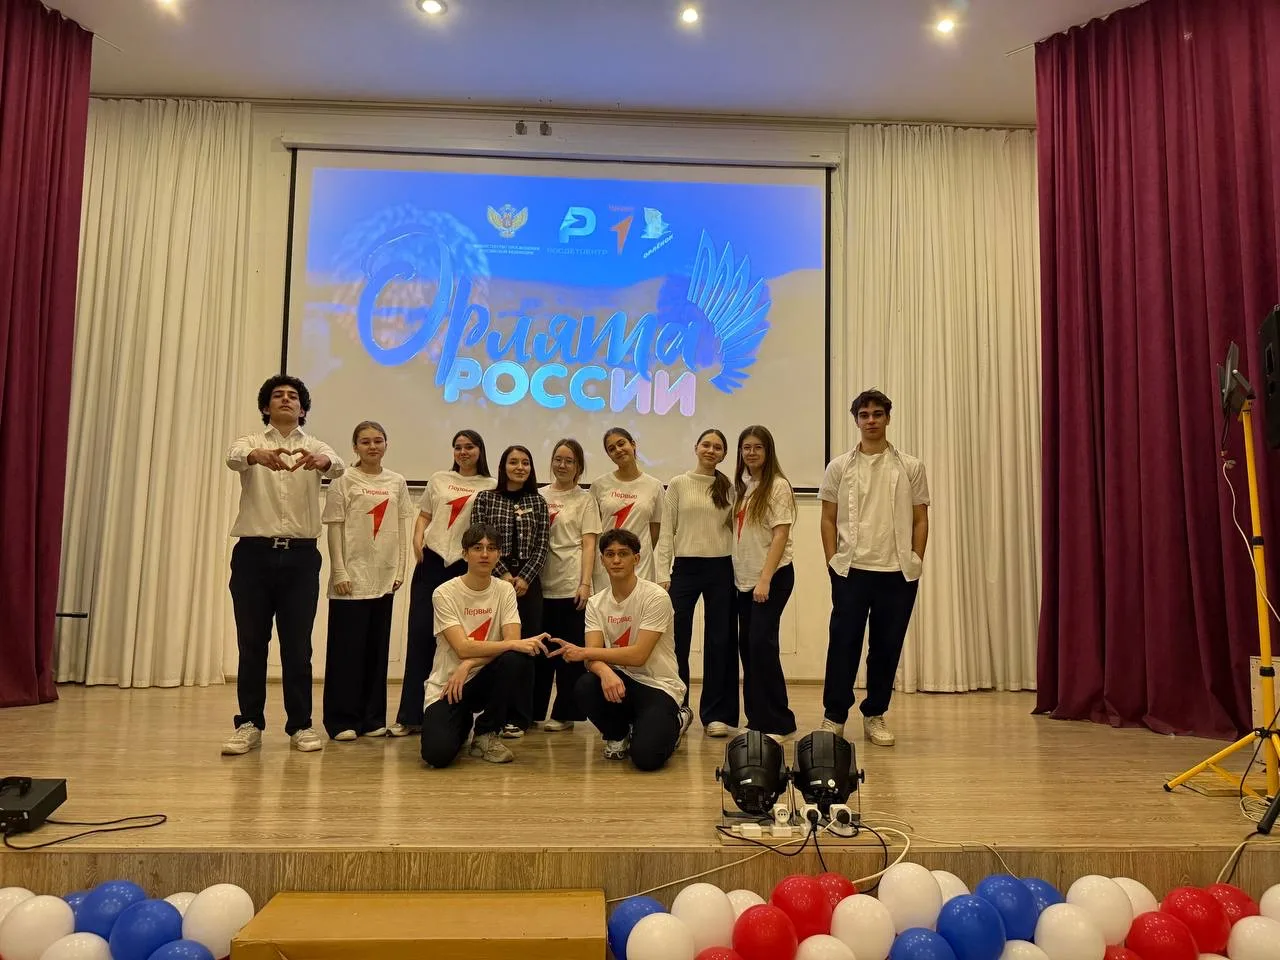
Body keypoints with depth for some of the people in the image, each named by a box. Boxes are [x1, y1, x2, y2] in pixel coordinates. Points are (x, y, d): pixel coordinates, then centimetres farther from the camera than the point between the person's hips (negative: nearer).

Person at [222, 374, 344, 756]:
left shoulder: (314, 447, 9)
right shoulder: (251, 442, 7)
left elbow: (338, 466, -15)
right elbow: (233, 458, -18)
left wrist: (321, 461, -40)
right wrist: (258, 456, -42)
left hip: (300, 555, 0)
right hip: (254, 553, 0)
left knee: (298, 645, 5)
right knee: (251, 643, 5)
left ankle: (300, 725, 14)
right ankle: (249, 724, 16)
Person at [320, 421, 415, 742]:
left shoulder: (396, 482, 8)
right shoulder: (344, 481, -2)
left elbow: (400, 529, 10)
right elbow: (334, 529, -4)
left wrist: (400, 570, 4)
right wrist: (339, 572, -11)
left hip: (384, 577, 4)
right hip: (352, 576, -4)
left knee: (377, 648, 9)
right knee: (347, 648, 0)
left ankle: (372, 717, 18)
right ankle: (342, 719, 9)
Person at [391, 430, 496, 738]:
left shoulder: (491, 486, 5)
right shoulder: (439, 479, 13)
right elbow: (424, 516, 17)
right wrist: (417, 539, -2)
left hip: (466, 565, -2)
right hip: (431, 561, 2)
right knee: (420, 633, -2)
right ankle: (410, 715, 4)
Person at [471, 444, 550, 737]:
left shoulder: (538, 502, 8)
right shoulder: (485, 498, 3)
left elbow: (541, 546, 4)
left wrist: (525, 578, -9)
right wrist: (503, 574, -10)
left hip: (528, 582, 2)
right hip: (493, 579, -1)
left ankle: (519, 716, 10)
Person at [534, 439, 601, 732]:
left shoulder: (585, 500, 4)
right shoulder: (539, 496, 11)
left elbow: (588, 545, -2)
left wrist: (585, 584, -12)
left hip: (570, 586, -3)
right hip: (540, 584, 3)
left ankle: (565, 713, 12)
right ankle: (533, 709, 21)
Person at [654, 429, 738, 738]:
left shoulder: (729, 488, 8)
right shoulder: (678, 485, 4)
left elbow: (736, 529, 9)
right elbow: (666, 533, 1)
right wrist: (663, 573, -6)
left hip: (721, 569, 1)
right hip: (685, 568, -1)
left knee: (719, 642, 5)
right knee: (676, 641, -1)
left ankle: (716, 714, 15)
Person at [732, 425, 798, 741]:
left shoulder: (778, 486, -7)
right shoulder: (740, 486, 11)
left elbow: (780, 536, -13)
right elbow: (739, 532, 12)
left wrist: (765, 580, -19)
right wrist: (737, 574, 5)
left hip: (773, 576, -7)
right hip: (744, 578, 7)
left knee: (761, 643, -12)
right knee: (747, 645, 6)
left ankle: (778, 723, -2)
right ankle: (757, 719, 16)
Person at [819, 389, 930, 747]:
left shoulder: (910, 467, 6)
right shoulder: (839, 467, 5)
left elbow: (920, 520, 8)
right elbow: (828, 519, 6)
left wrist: (915, 563, 0)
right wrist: (832, 562, -1)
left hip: (898, 573, 1)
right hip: (850, 571, -1)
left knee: (887, 647, 7)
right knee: (844, 644, 0)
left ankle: (875, 716, 20)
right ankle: (833, 716, 10)